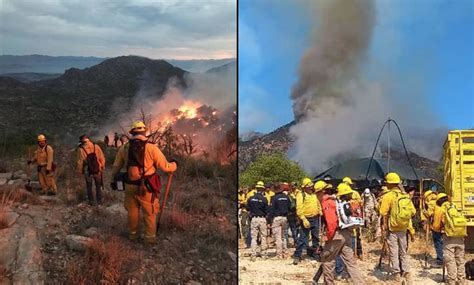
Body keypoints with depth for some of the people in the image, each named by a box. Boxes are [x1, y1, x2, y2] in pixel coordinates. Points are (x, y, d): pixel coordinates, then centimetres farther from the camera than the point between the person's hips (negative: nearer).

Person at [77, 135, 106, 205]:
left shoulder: (81, 149, -14)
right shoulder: (96, 147, -9)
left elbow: (79, 162, -9)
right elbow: (102, 158, -6)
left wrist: (80, 171, 4)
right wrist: (102, 168, 7)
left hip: (88, 171, -1)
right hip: (97, 170, 1)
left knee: (89, 187, 17)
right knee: (98, 186, 18)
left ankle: (91, 201, 24)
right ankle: (99, 201, 24)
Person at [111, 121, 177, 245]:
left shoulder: (124, 148, -3)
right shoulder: (152, 148, -16)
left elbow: (116, 167, 9)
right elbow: (165, 167, -11)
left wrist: (114, 179, 26)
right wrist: (174, 164, 10)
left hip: (130, 186, 4)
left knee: (132, 211, 21)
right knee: (150, 213, 12)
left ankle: (133, 234, 35)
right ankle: (150, 238, 18)